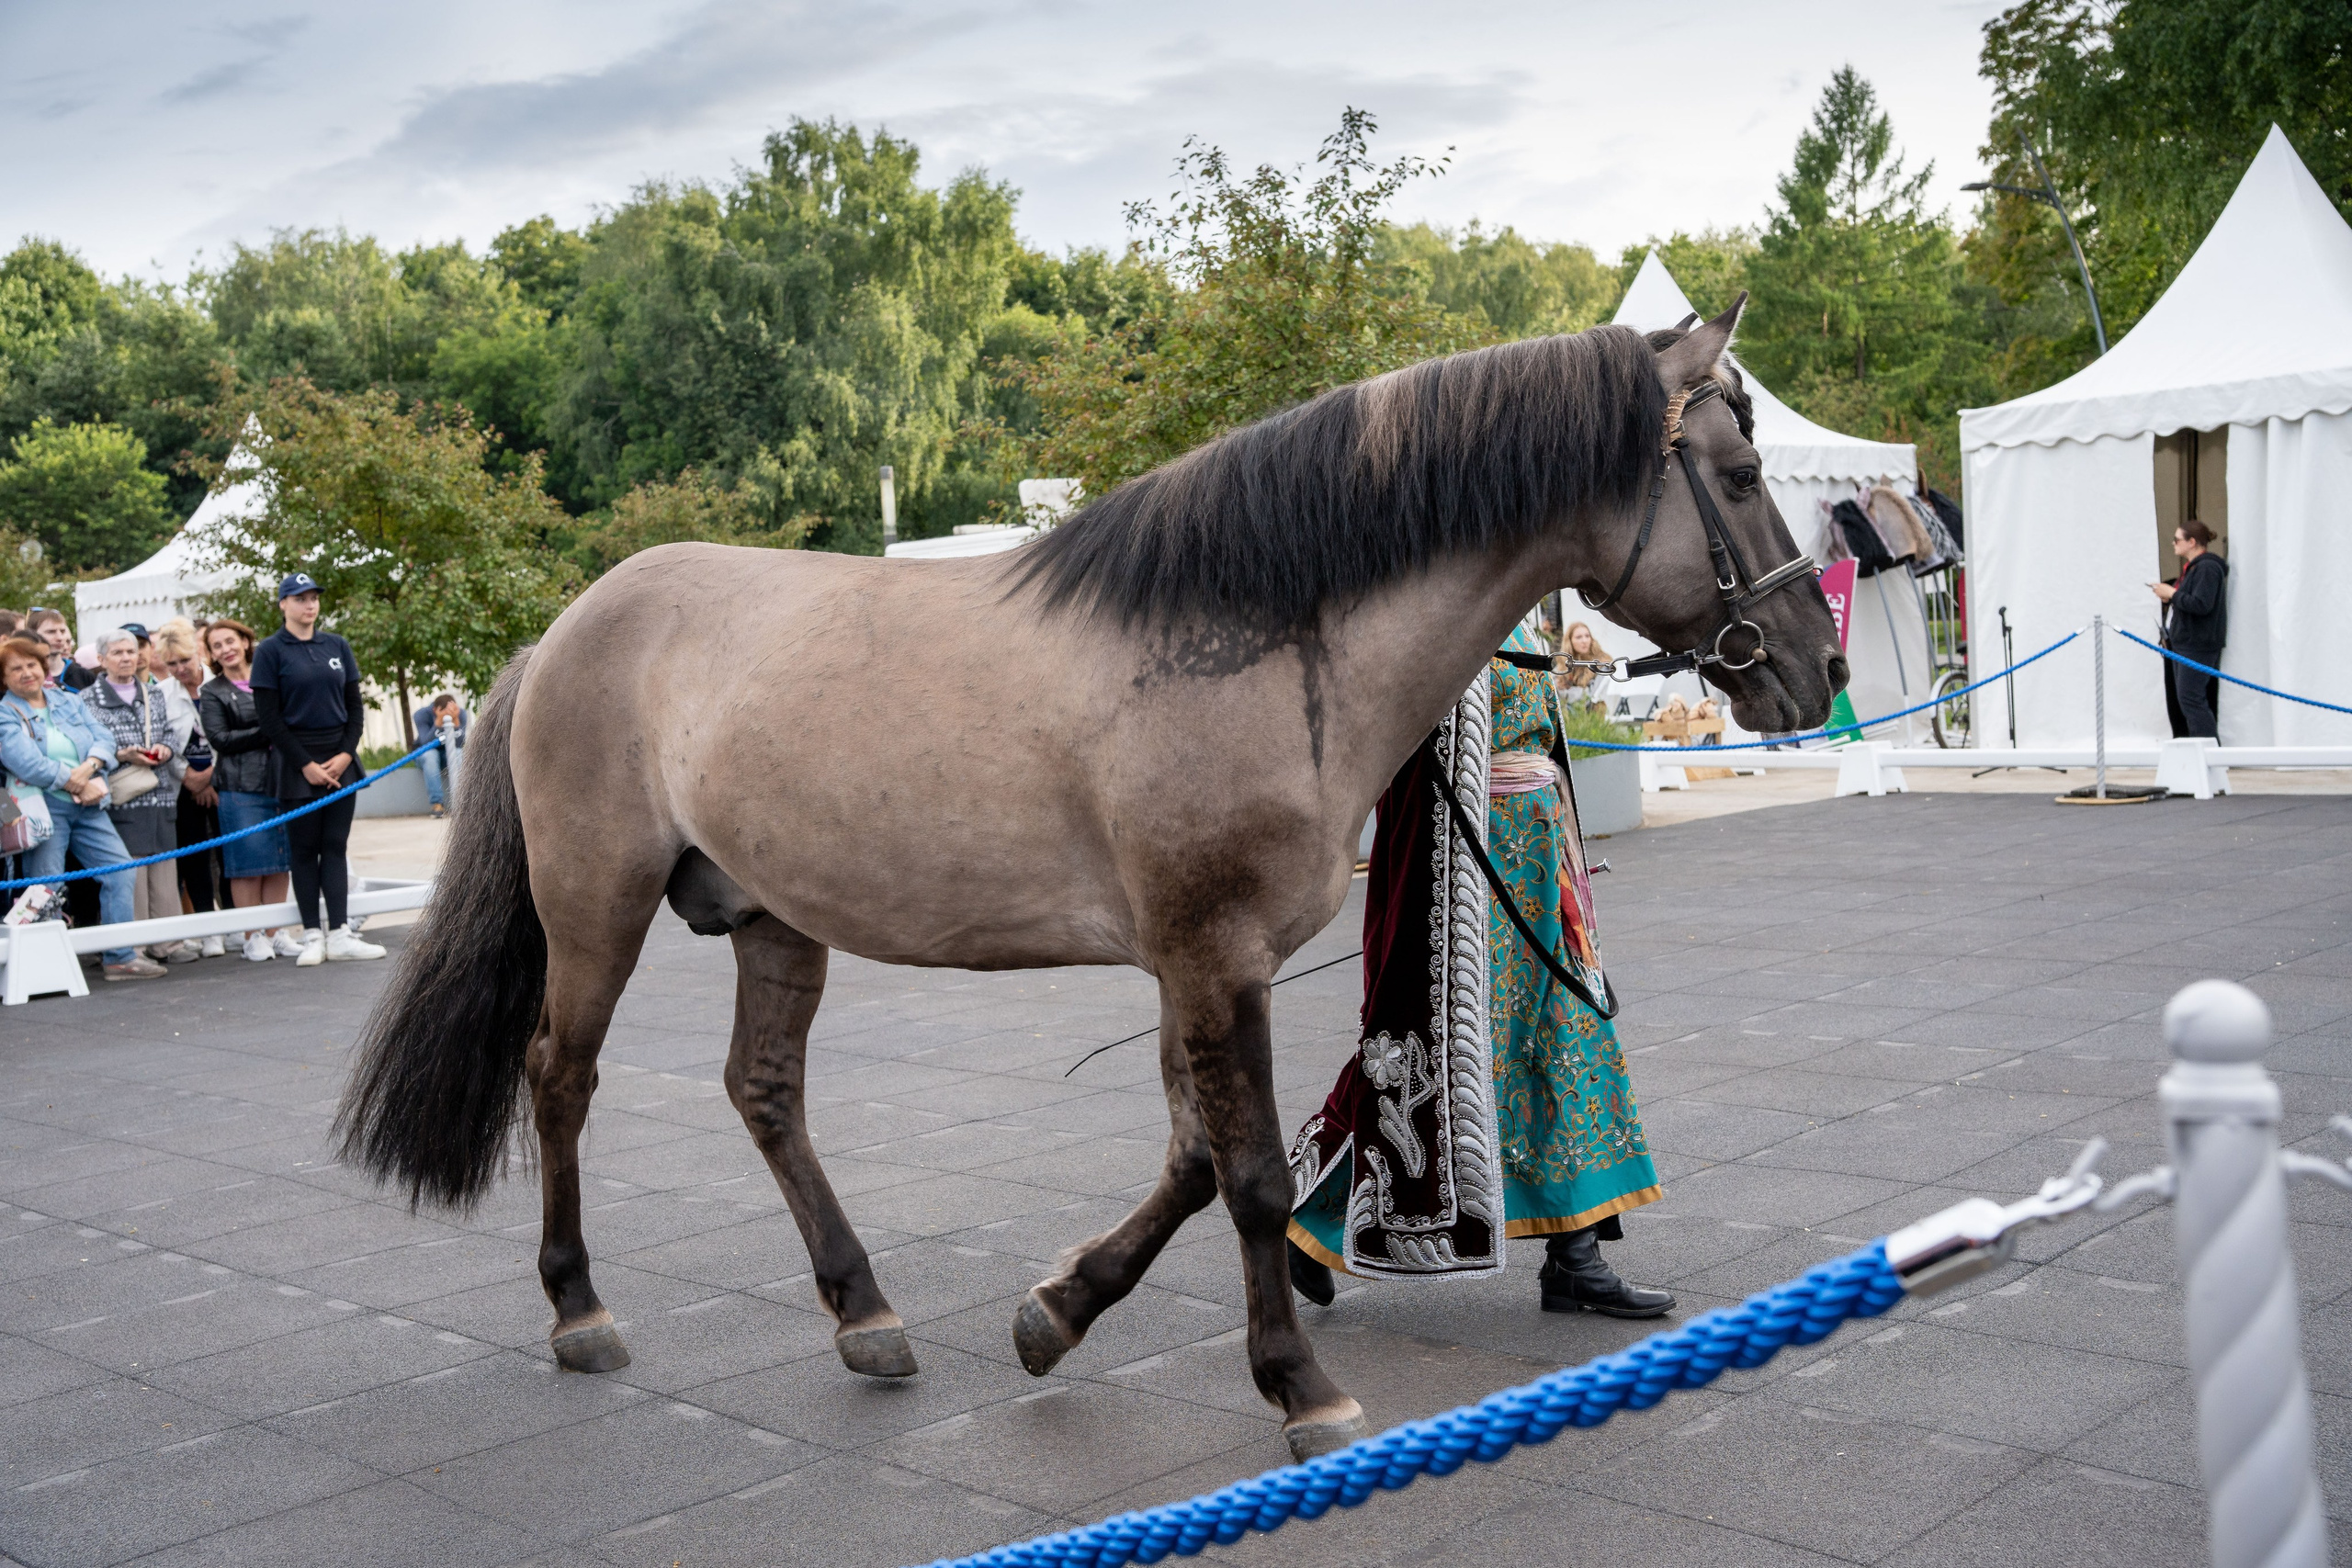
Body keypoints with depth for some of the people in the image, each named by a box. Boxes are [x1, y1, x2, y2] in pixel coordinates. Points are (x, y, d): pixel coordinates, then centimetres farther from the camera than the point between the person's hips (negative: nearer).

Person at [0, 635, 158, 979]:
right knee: (47, 889, -3)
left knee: (121, 871, 0)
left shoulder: (68, 702, 14)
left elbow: (104, 737, 4)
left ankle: (120, 956, 5)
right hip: (44, 809, -5)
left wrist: (89, 767, -16)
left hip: (89, 808, 5)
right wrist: (78, 784, -15)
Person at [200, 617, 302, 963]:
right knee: (249, 862, -4)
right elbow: (219, 739, -4)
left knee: (279, 861, 5)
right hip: (240, 787, -3)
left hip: (279, 780, 3)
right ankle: (252, 937, 3)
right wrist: (266, 734, -11)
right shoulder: (213, 692, 5)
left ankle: (276, 933, 11)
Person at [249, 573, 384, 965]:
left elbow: (355, 705, 11)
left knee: (335, 847, 3)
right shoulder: (270, 650, -2)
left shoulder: (337, 646, 10)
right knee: (305, 850, 0)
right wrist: (305, 764, -10)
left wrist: (346, 754, -4)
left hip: (340, 760, 4)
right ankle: (313, 936, 4)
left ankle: (340, 934, 2)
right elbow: (267, 715, -6)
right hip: (298, 761, -4)